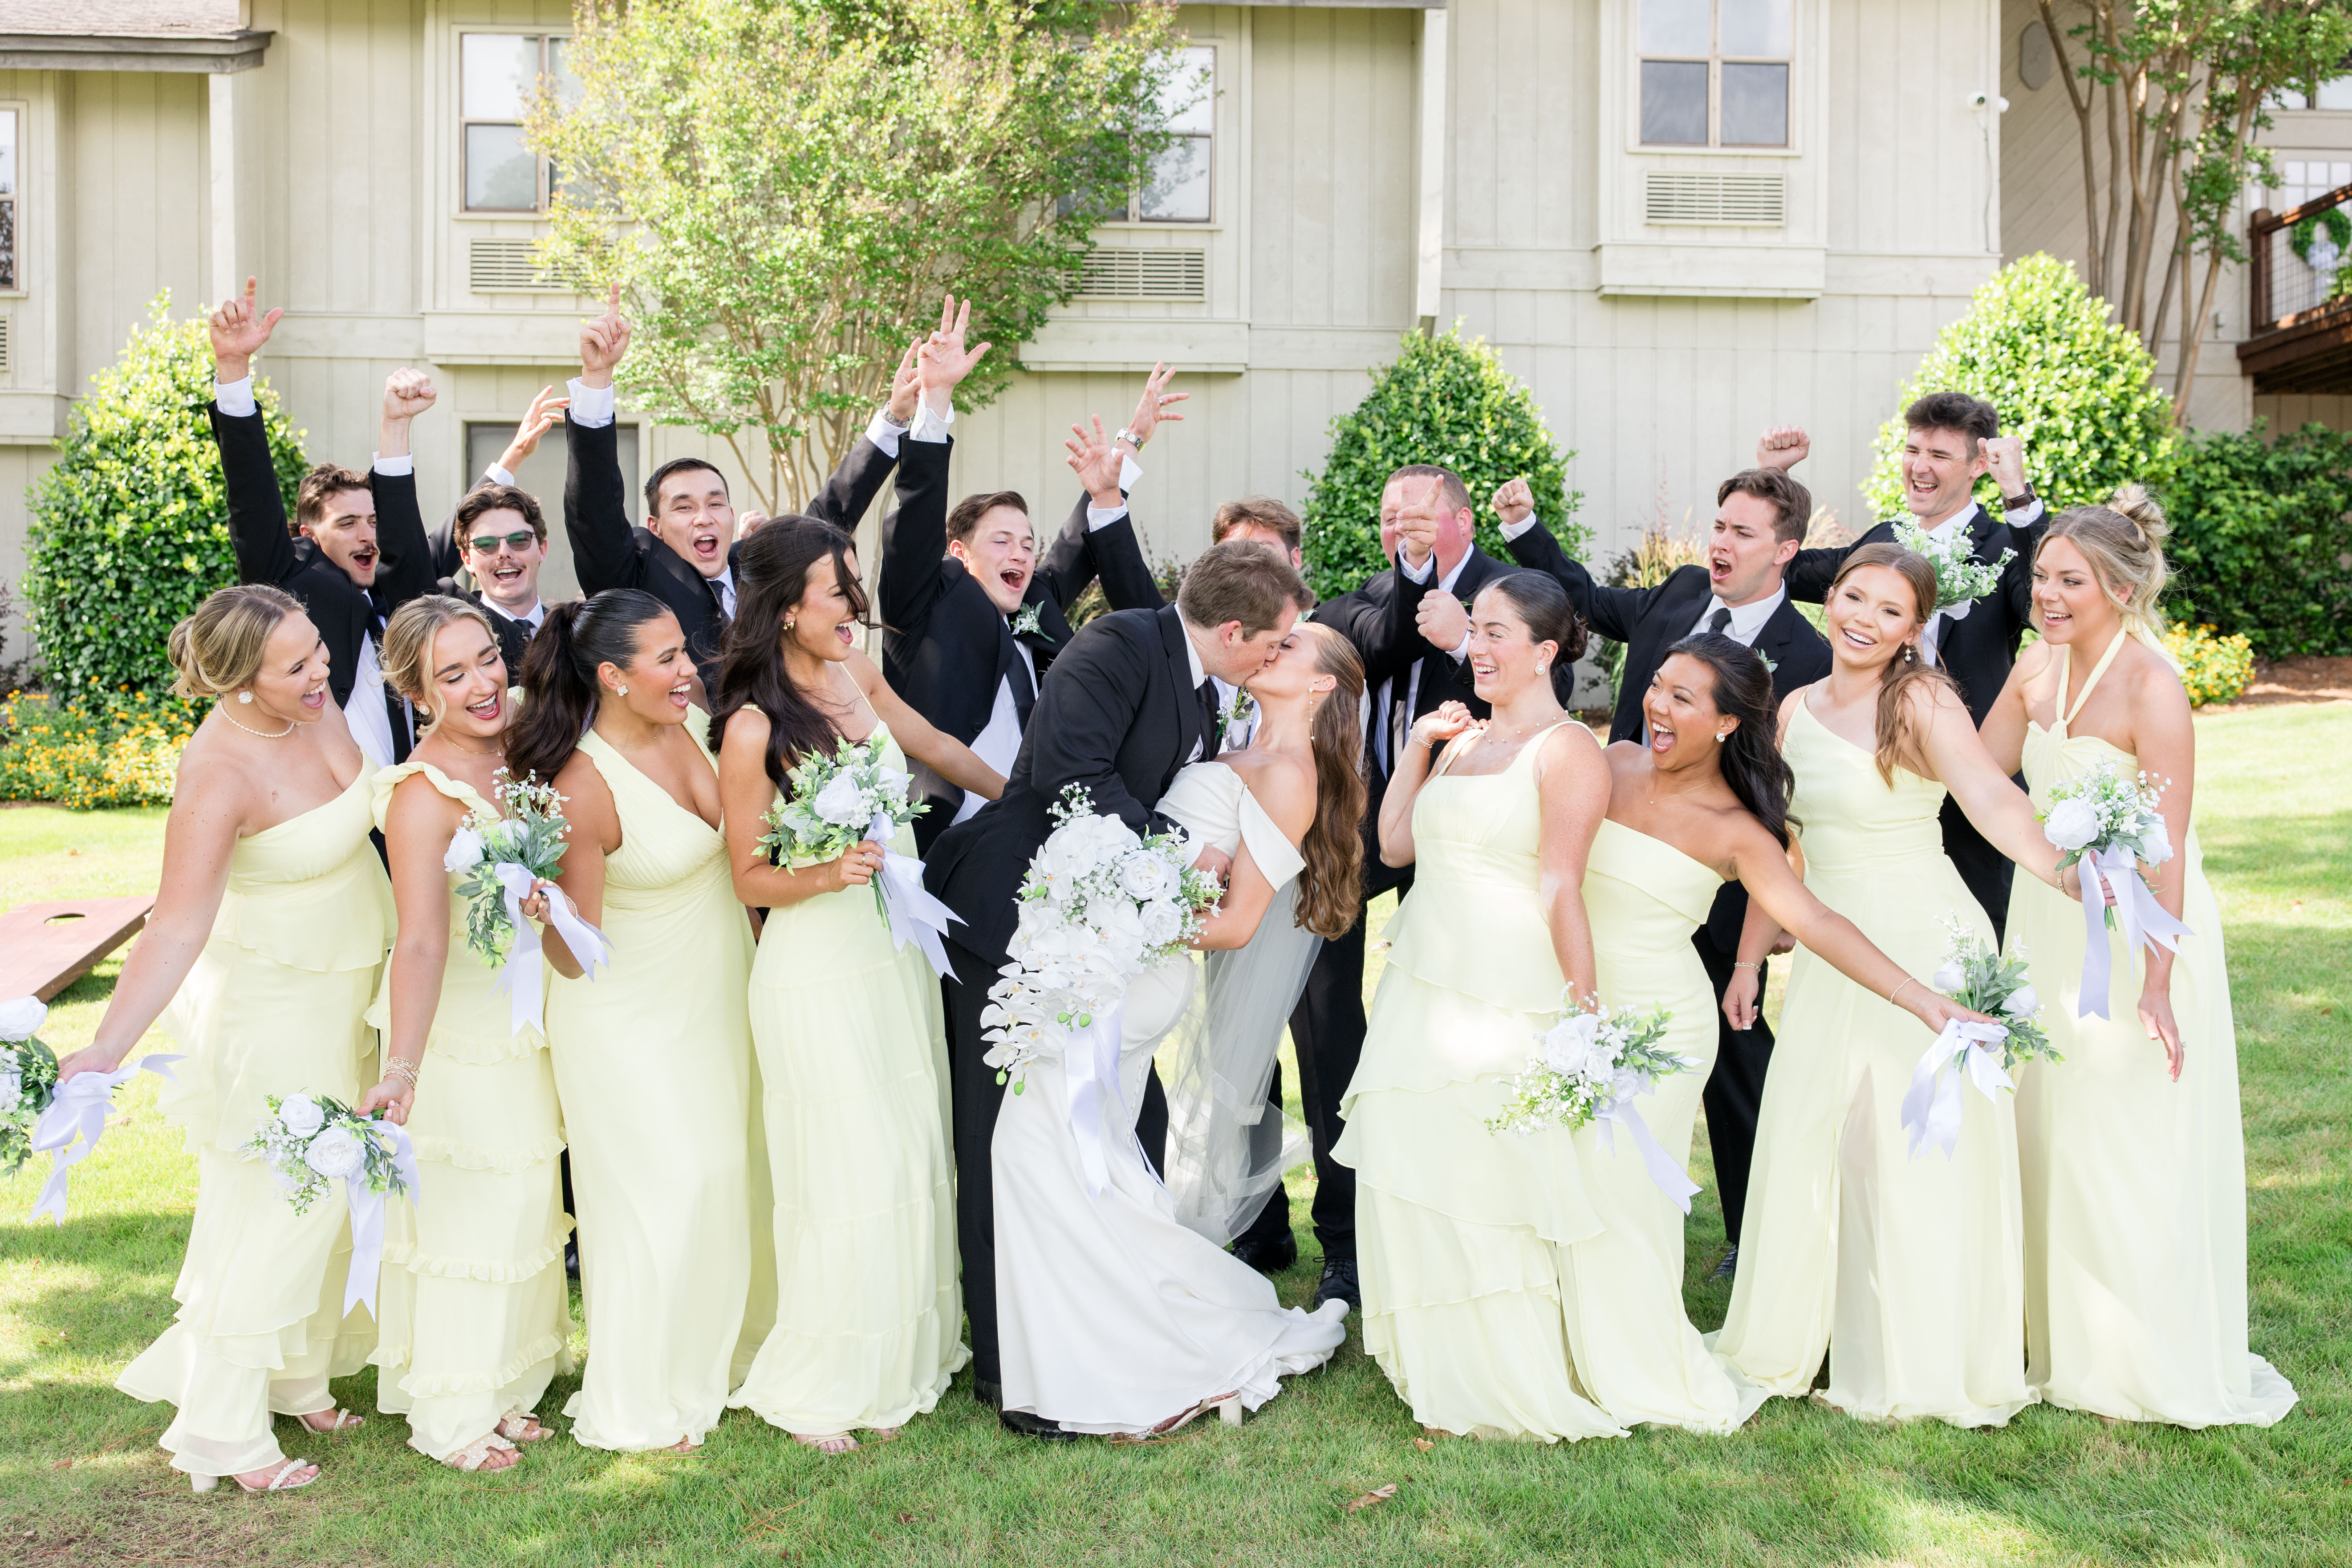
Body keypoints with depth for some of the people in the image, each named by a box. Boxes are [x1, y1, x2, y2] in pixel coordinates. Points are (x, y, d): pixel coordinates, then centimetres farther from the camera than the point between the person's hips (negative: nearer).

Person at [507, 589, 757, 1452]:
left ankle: (717, 1353, 39)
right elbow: (576, 957, -22)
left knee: (730, 1176, 17)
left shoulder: (693, 724, -7)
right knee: (661, 1195, 2)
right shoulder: (585, 789, -28)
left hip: (719, 993, 7)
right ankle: (639, 1404, 21)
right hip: (631, 1019, -7)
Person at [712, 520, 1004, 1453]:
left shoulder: (858, 676, 3)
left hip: (898, 953, 7)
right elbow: (750, 879, -10)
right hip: (818, 973, -7)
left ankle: (897, 1360, 28)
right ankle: (814, 1387, 17)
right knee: (846, 1176, -1)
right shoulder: (753, 727, -15)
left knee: (913, 1159, 12)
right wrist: (829, 874, -27)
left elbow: (937, 747, 21)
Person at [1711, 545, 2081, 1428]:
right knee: (1805, 1142, 10)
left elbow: (1990, 797, -31)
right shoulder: (1798, 710, 7)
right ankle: (1794, 1341, 27)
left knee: (1919, 1153, 1)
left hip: (1924, 947, -6)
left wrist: (2061, 872, -49)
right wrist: (1749, 962, 17)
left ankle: (1928, 1364, 16)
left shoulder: (1923, 702, -13)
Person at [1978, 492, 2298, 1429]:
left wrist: (2156, 985, -24)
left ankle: (2158, 1364, 19)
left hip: (2134, 931, -7)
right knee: (2048, 1132, 15)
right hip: (2050, 922, 7)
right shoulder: (2039, 667, 1)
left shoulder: (2150, 688, -20)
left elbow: (2167, 850, -22)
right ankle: (2065, 1343, 32)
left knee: (2135, 1149, 2)